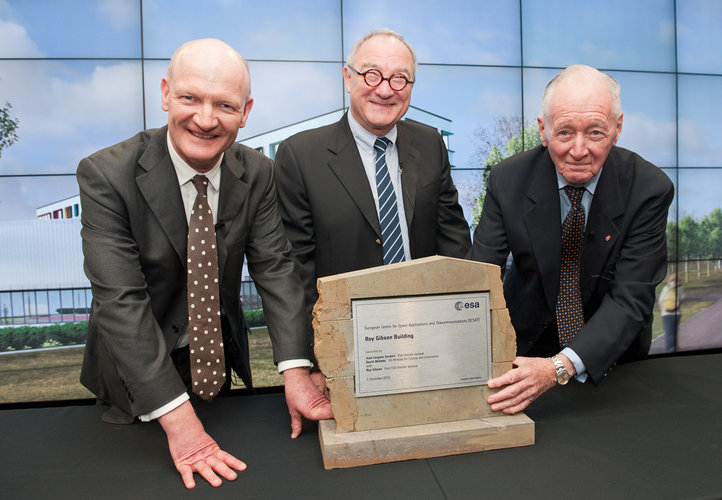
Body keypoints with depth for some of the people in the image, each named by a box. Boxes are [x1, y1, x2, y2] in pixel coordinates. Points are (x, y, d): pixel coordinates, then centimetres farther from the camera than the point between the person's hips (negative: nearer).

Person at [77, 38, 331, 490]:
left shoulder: (257, 173, -12)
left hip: (219, 361, 3)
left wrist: (295, 369, -27)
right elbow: (121, 302, -29)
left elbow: (274, 267, -15)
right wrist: (177, 418, -33)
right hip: (135, 374, -3)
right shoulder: (105, 175, -24)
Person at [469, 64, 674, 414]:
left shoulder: (648, 189, -17)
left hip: (611, 352, 1)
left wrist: (561, 367, -37)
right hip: (526, 347, 0)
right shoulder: (508, 179, -15)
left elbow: (631, 300, -22)